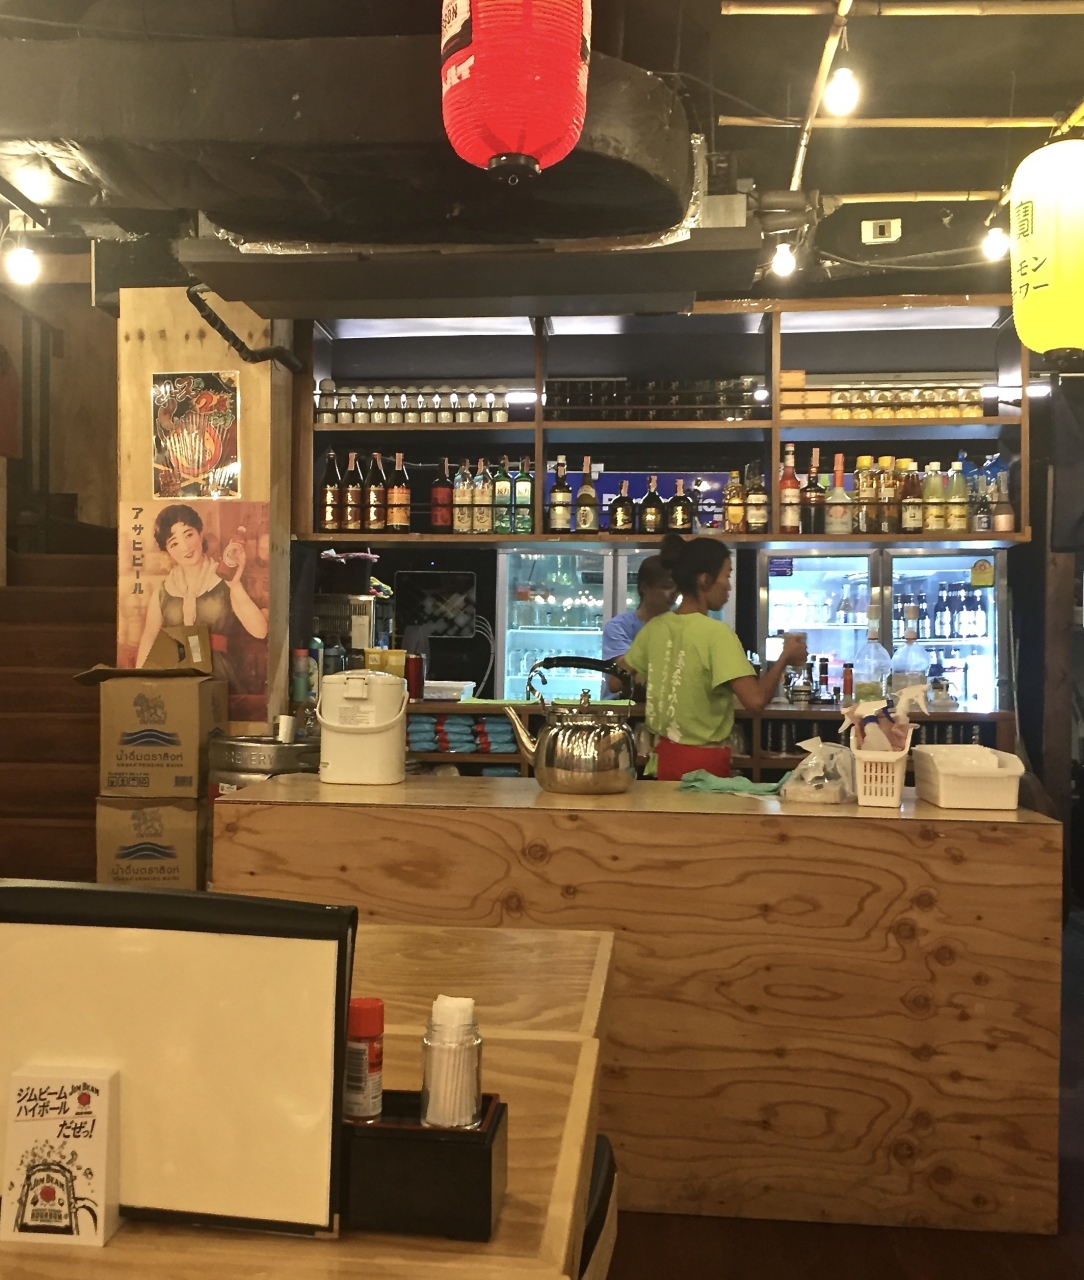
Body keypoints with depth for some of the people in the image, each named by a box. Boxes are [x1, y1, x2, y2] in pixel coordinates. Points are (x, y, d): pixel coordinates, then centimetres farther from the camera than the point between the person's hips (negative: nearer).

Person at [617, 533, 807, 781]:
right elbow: (756, 700, -26)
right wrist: (785, 657, -11)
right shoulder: (716, 633, -19)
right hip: (703, 763, -6)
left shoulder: (655, 627, 1)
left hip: (664, 757, 6)